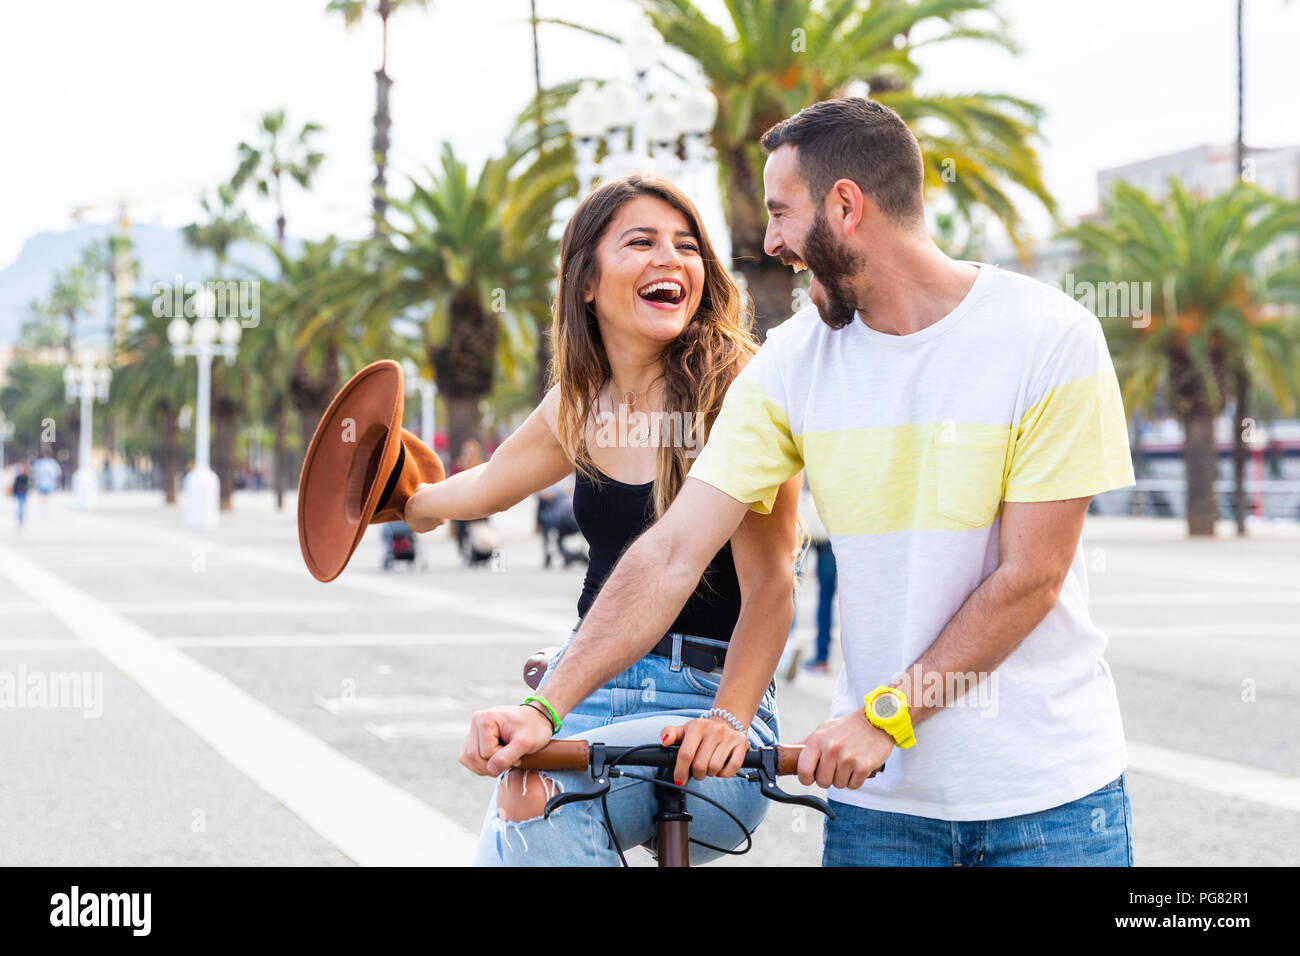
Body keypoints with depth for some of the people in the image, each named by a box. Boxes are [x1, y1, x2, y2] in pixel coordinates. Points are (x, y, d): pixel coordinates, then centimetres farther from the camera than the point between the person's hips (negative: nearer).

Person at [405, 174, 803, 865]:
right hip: (583, 687, 5)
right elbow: (489, 484, 31)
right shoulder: (578, 403, 9)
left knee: (541, 797, -32)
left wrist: (729, 719, -25)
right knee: (506, 845, -22)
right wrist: (411, 502, 50)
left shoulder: (736, 391, -8)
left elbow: (768, 580, -12)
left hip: (707, 697, -5)